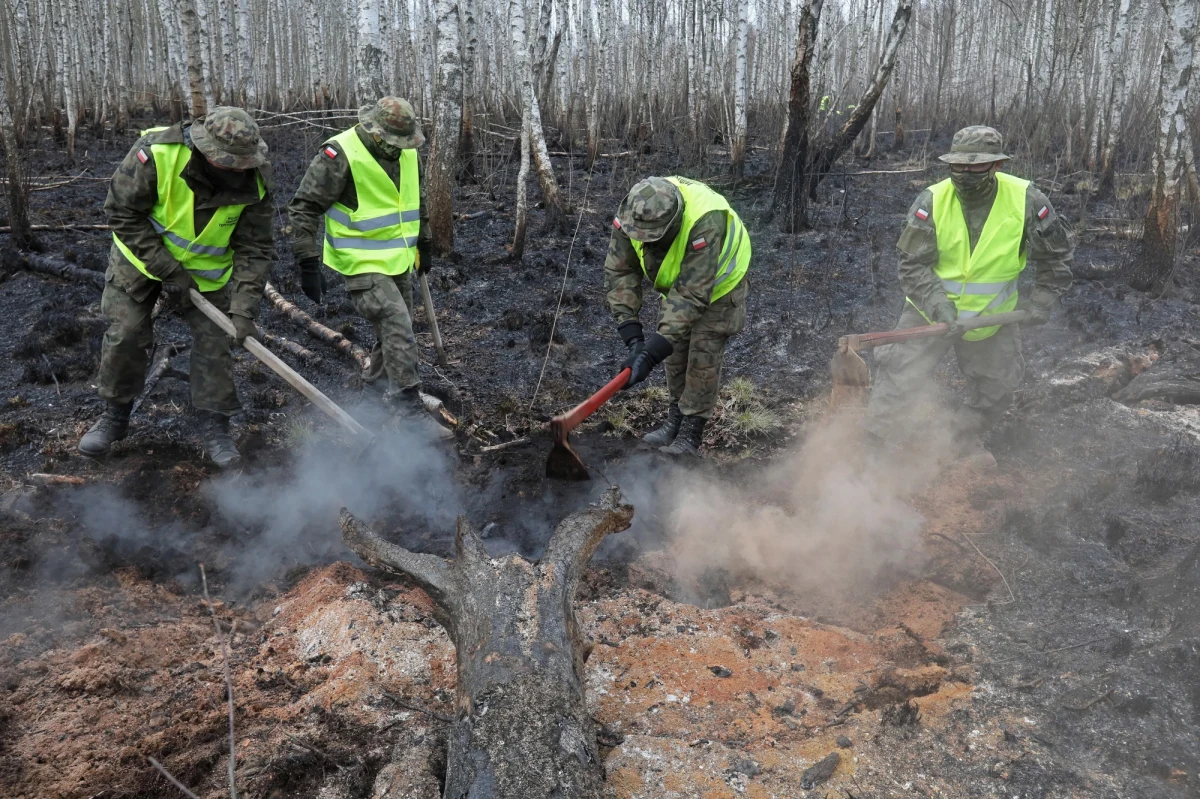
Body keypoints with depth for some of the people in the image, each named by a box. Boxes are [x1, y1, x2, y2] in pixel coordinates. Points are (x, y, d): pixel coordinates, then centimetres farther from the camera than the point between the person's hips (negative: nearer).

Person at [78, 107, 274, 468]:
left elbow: (255, 249, -18)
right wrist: (167, 270, -25)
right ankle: (115, 416, 21)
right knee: (124, 336, 0)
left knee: (214, 341, -3)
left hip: (207, 269, 1)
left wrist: (244, 309, -27)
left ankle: (214, 426, 11)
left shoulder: (254, 182, -25)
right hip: (141, 256, -1)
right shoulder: (156, 153, -33)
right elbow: (122, 212, -23)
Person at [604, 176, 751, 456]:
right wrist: (632, 334, -34)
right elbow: (619, 272, -24)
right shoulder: (631, 213, -29)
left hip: (719, 281, -6)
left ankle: (690, 436, -1)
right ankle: (676, 419, 24)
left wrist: (652, 351, -47)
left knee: (703, 354, -9)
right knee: (674, 348, 8)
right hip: (679, 281, 6)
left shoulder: (704, 224, -45)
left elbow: (693, 294, -44)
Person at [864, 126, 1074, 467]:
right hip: (931, 310, -2)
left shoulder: (1026, 200, -15)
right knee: (898, 376, -4)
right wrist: (938, 304, -30)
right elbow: (912, 265, -18)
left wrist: (1042, 302, -5)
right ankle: (873, 435, 10)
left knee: (998, 386, 15)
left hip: (994, 316, 2)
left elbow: (1055, 254, 0)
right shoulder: (931, 201, -19)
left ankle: (966, 437, 38)